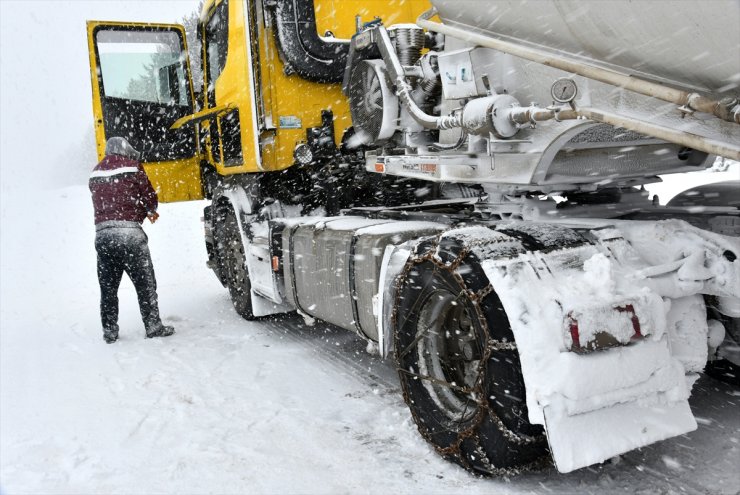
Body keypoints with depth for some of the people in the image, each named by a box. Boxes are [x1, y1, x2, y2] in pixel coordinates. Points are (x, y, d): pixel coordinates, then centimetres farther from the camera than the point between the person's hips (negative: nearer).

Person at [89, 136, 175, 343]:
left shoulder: (95, 173, 18)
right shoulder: (132, 167, 3)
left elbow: (102, 201, 20)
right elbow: (150, 198, 2)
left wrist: (146, 213, 24)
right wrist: (150, 211, 26)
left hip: (102, 233, 5)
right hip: (129, 232, -5)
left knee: (107, 286, 12)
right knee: (145, 283, 4)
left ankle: (109, 330, 15)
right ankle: (153, 326, 6)